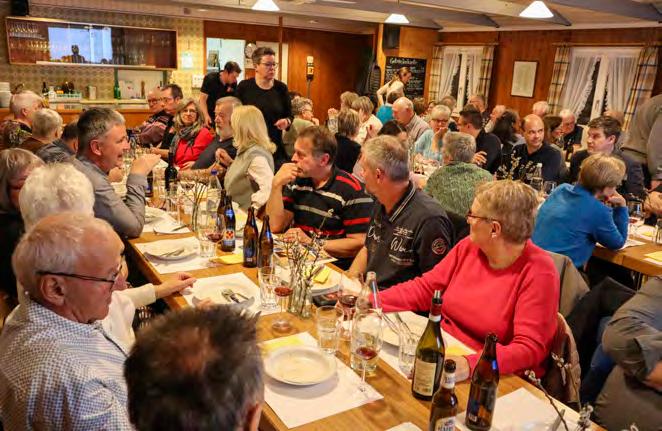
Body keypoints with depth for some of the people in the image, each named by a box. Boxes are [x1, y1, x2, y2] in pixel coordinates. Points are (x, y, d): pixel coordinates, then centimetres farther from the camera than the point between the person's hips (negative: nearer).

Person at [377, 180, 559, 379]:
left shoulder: (538, 272, -16)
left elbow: (529, 347, -21)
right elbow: (424, 288, 7)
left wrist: (470, 364, -37)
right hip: (440, 351, 6)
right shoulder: (468, 247, 1)